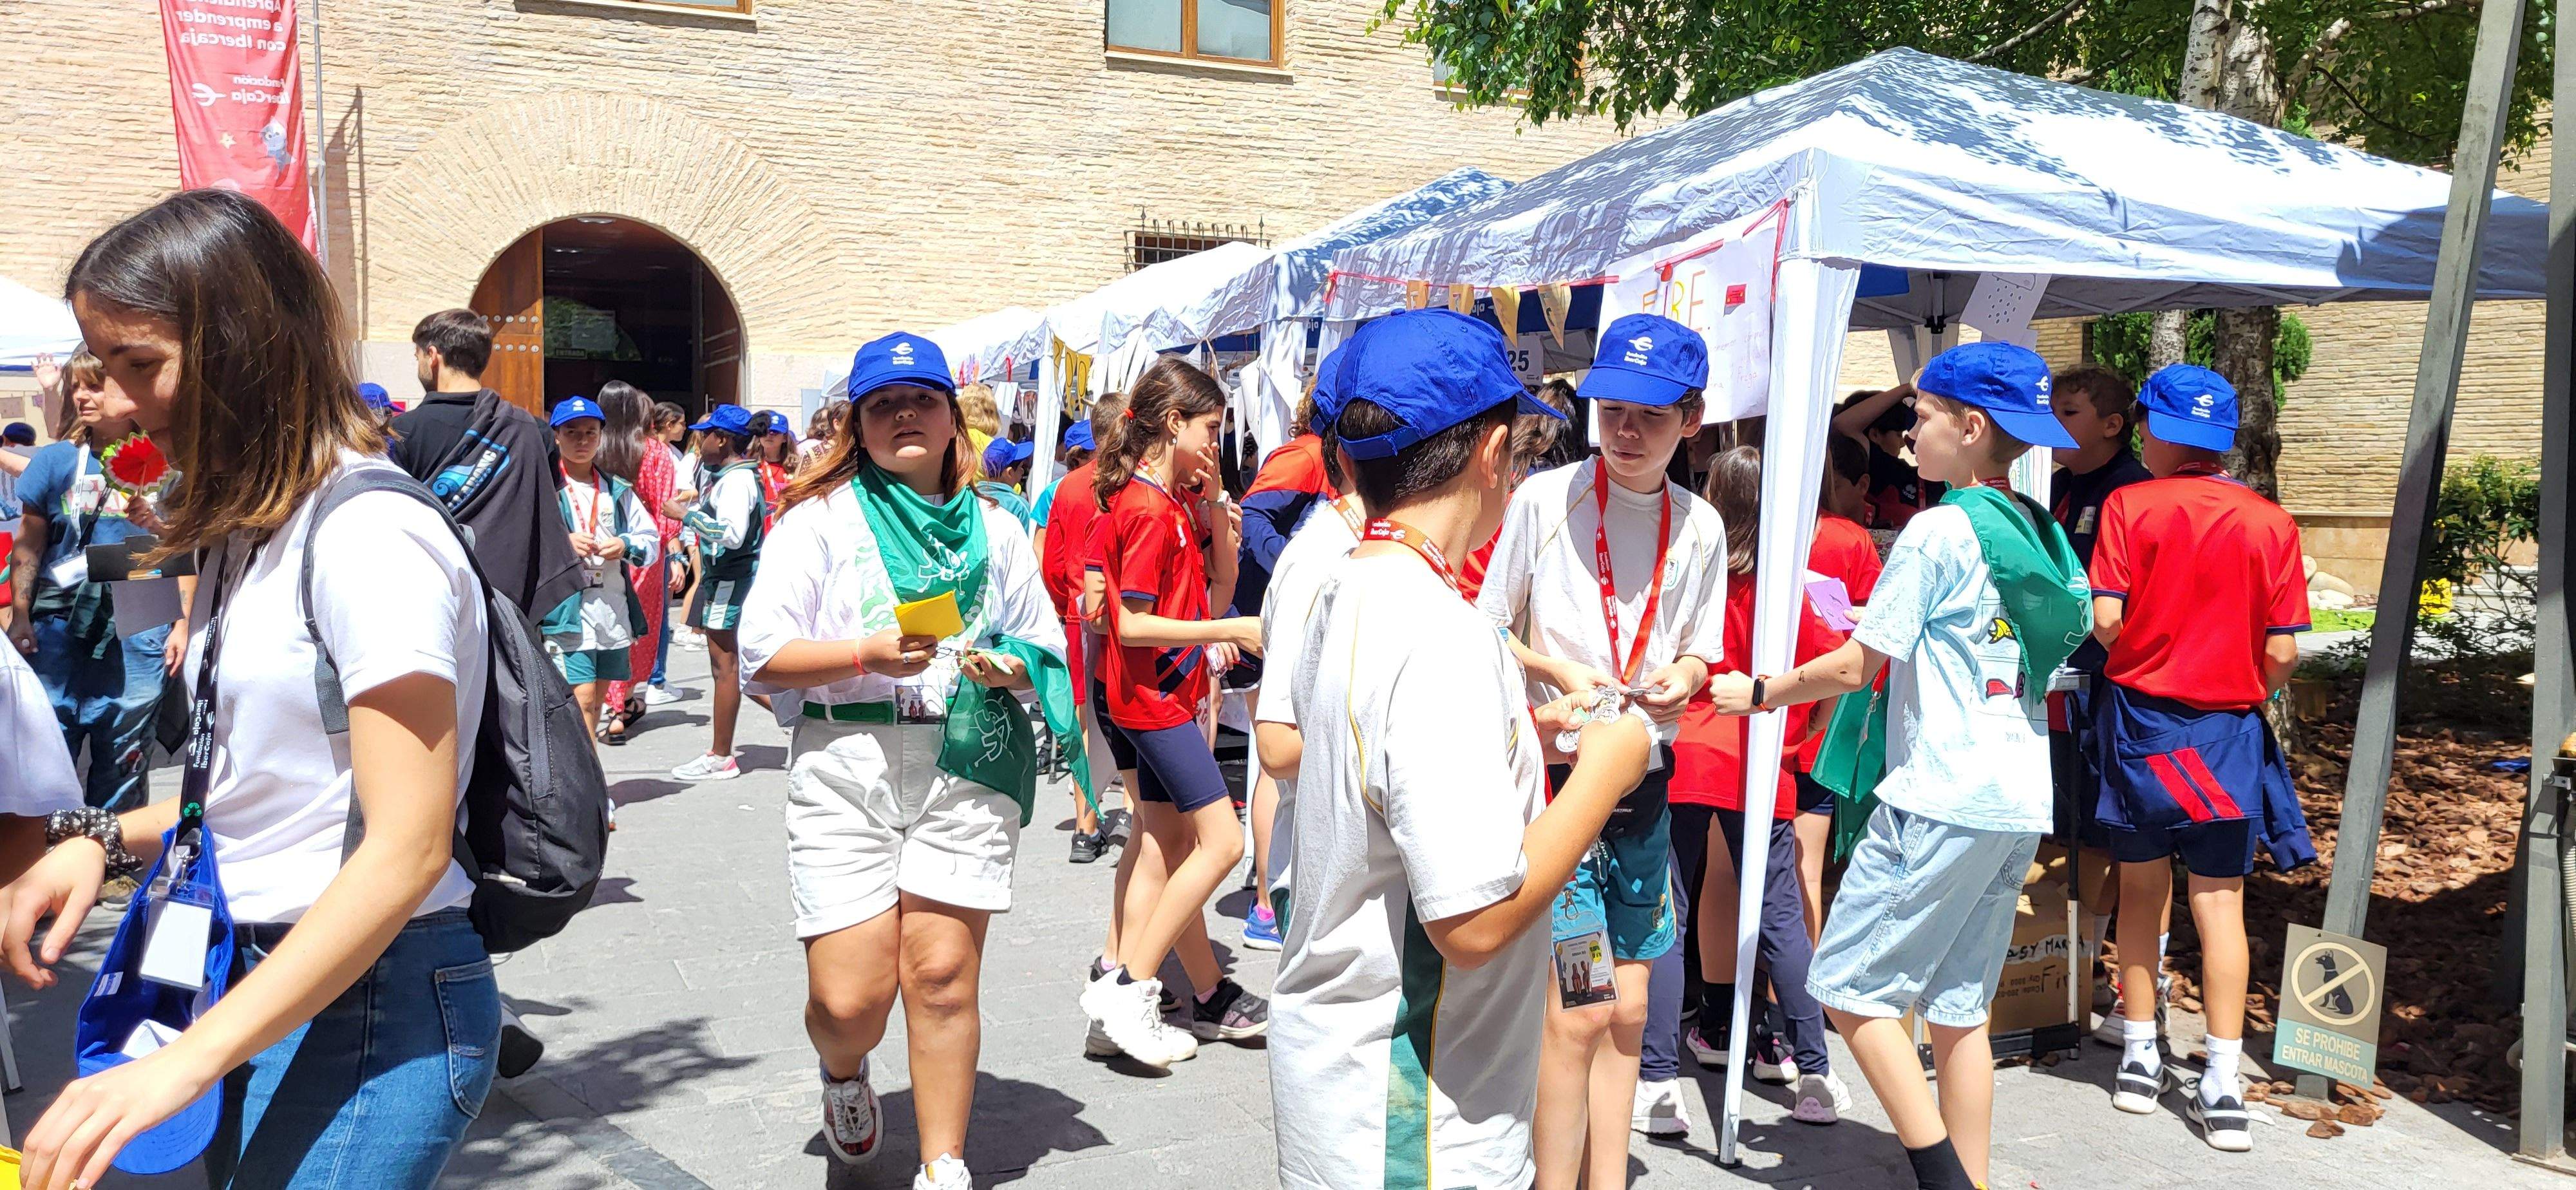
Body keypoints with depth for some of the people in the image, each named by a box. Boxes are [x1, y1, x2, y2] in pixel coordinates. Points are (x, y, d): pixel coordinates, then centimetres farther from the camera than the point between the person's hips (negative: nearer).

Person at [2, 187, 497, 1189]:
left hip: (370, 1005, -9)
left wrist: (186, 1061, -23)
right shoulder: (249, 532, 11)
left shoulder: (371, 533, -18)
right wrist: (109, 841, 2)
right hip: (262, 991, 9)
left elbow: (407, 849, -22)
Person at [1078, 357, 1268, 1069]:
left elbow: (1221, 585, 14)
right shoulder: (1149, 509, -18)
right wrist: (1226, 631, -21)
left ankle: (1211, 997, 20)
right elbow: (1132, 624, -22)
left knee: (1170, 847, 12)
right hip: (1154, 696, -10)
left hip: (1167, 693, 10)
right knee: (1223, 842, -9)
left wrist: (1213, 501, 5)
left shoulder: (1179, 500, 11)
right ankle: (1125, 987, -4)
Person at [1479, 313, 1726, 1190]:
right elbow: (1488, 630, 0)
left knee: (1627, 1008, 11)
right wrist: (1558, 671, -17)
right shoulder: (1544, 499, -7)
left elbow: (1697, 653, 11)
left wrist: (1679, 679, -11)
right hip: (1551, 770, -4)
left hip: (1645, 780, 4)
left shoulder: (1700, 527, 3)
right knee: (1577, 1014, -7)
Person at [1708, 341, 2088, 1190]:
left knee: (1848, 985, -1)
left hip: (1943, 799, -8)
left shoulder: (1938, 532, -12)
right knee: (1956, 1008, 14)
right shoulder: (2041, 538, 12)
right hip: (2022, 802, 9)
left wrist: (1759, 692, 4)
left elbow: (1857, 665, -11)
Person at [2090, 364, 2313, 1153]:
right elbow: (2282, 651, -5)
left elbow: (2106, 620, -13)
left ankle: (2139, 1061, 21)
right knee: (2220, 904, 4)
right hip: (2228, 732, 0)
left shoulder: (2130, 506, -7)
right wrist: (2250, 693, 15)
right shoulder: (2271, 522, -3)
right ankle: (2222, 1089, 3)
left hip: (2139, 716, 0)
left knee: (2140, 889, 14)